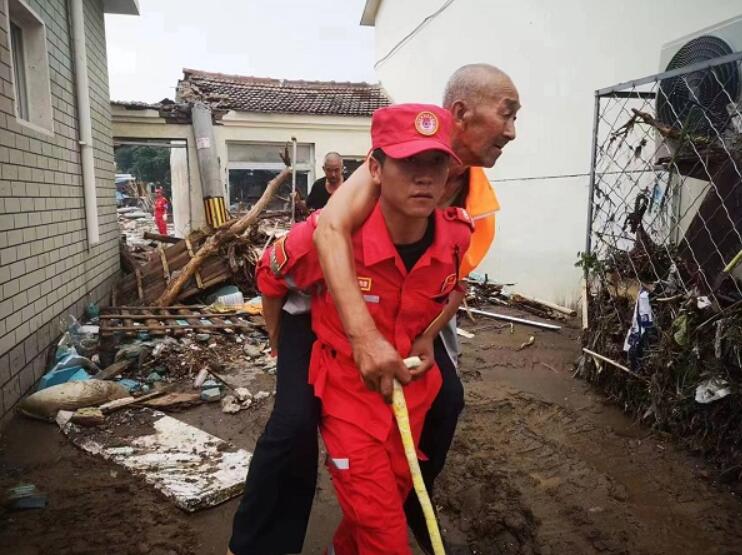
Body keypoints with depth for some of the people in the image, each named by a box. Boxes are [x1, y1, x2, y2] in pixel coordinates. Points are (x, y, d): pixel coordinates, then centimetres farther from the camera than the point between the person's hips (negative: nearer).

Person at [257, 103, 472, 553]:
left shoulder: (460, 237, -17)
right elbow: (270, 278, -7)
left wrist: (426, 341, 6)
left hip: (412, 388, 5)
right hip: (347, 389, -4)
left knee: (394, 495, 24)